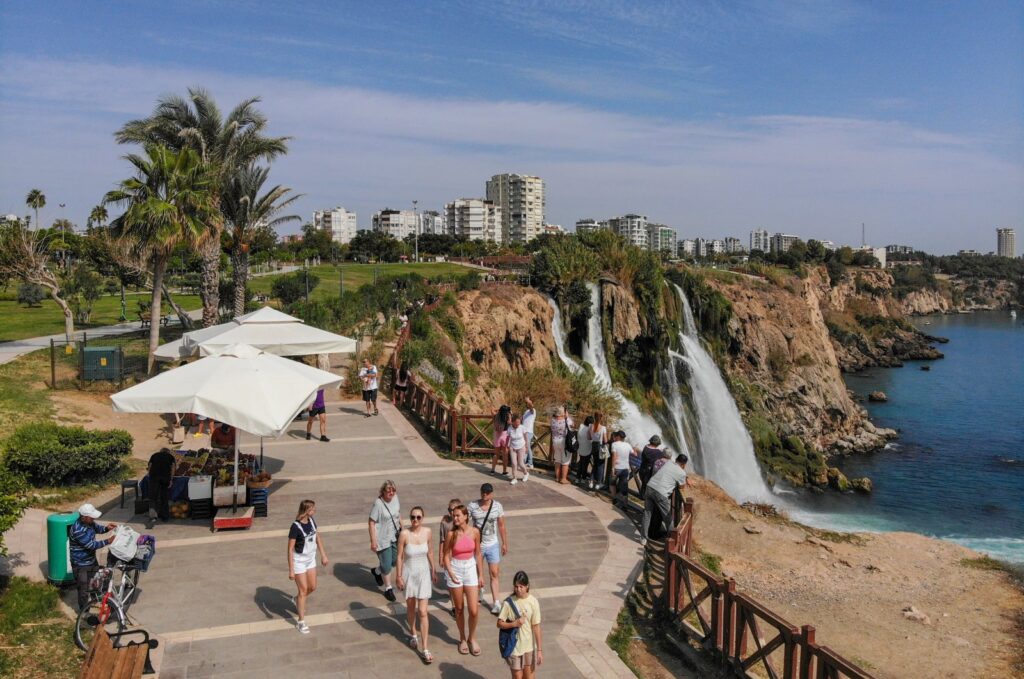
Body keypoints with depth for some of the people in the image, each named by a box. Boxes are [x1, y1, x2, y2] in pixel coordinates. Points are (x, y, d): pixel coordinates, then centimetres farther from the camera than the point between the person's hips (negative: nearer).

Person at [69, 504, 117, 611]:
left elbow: (97, 528, 10)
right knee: (84, 589, 5)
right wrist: (107, 541, -24)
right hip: (81, 565, -8)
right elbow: (91, 545, -29)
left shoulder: (89, 522, -9)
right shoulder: (77, 530, -34)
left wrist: (106, 527, -10)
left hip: (92, 560, 9)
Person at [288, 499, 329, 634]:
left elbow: (317, 538, 10)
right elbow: (290, 549, -20)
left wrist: (323, 555, 13)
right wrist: (291, 570, -20)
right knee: (303, 590, 2)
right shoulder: (295, 527, -25)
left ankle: (298, 599, 46)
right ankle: (301, 622, 16)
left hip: (311, 559, 7)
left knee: (312, 587, 15)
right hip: (299, 561, -6)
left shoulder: (311, 521, -5)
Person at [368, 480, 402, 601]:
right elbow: (371, 522, -20)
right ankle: (388, 589, 23)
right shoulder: (378, 504, -23)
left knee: (395, 561, 18)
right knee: (386, 565, 3)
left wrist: (402, 528, 18)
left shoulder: (395, 498, -4)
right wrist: (373, 541, -20)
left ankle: (376, 571, 45)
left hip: (394, 536, 7)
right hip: (382, 539, -7)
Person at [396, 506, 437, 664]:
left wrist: (433, 570, 12)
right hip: (409, 574, -1)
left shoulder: (427, 532, -9)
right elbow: (400, 557, -10)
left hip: (424, 574, 1)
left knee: (422, 612, -3)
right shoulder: (404, 534, -17)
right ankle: (413, 634, 47)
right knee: (411, 606, 20)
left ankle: (424, 649, 2)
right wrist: (398, 576, -8)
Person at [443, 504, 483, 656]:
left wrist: (481, 575, 6)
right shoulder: (451, 534, -12)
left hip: (471, 569, 1)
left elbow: (478, 554, 3)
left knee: (474, 610, -1)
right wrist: (451, 574, -17)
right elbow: (446, 556, -6)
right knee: (459, 609, 11)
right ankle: (462, 639, 32)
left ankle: (472, 638, 24)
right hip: (455, 569, -1)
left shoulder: (474, 532, -7)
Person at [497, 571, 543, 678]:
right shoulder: (508, 602, -12)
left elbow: (536, 627, -7)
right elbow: (500, 624, -6)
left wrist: (539, 649, -6)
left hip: (529, 646, 1)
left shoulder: (533, 602, -10)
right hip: (513, 646, -1)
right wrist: (514, 623, -23)